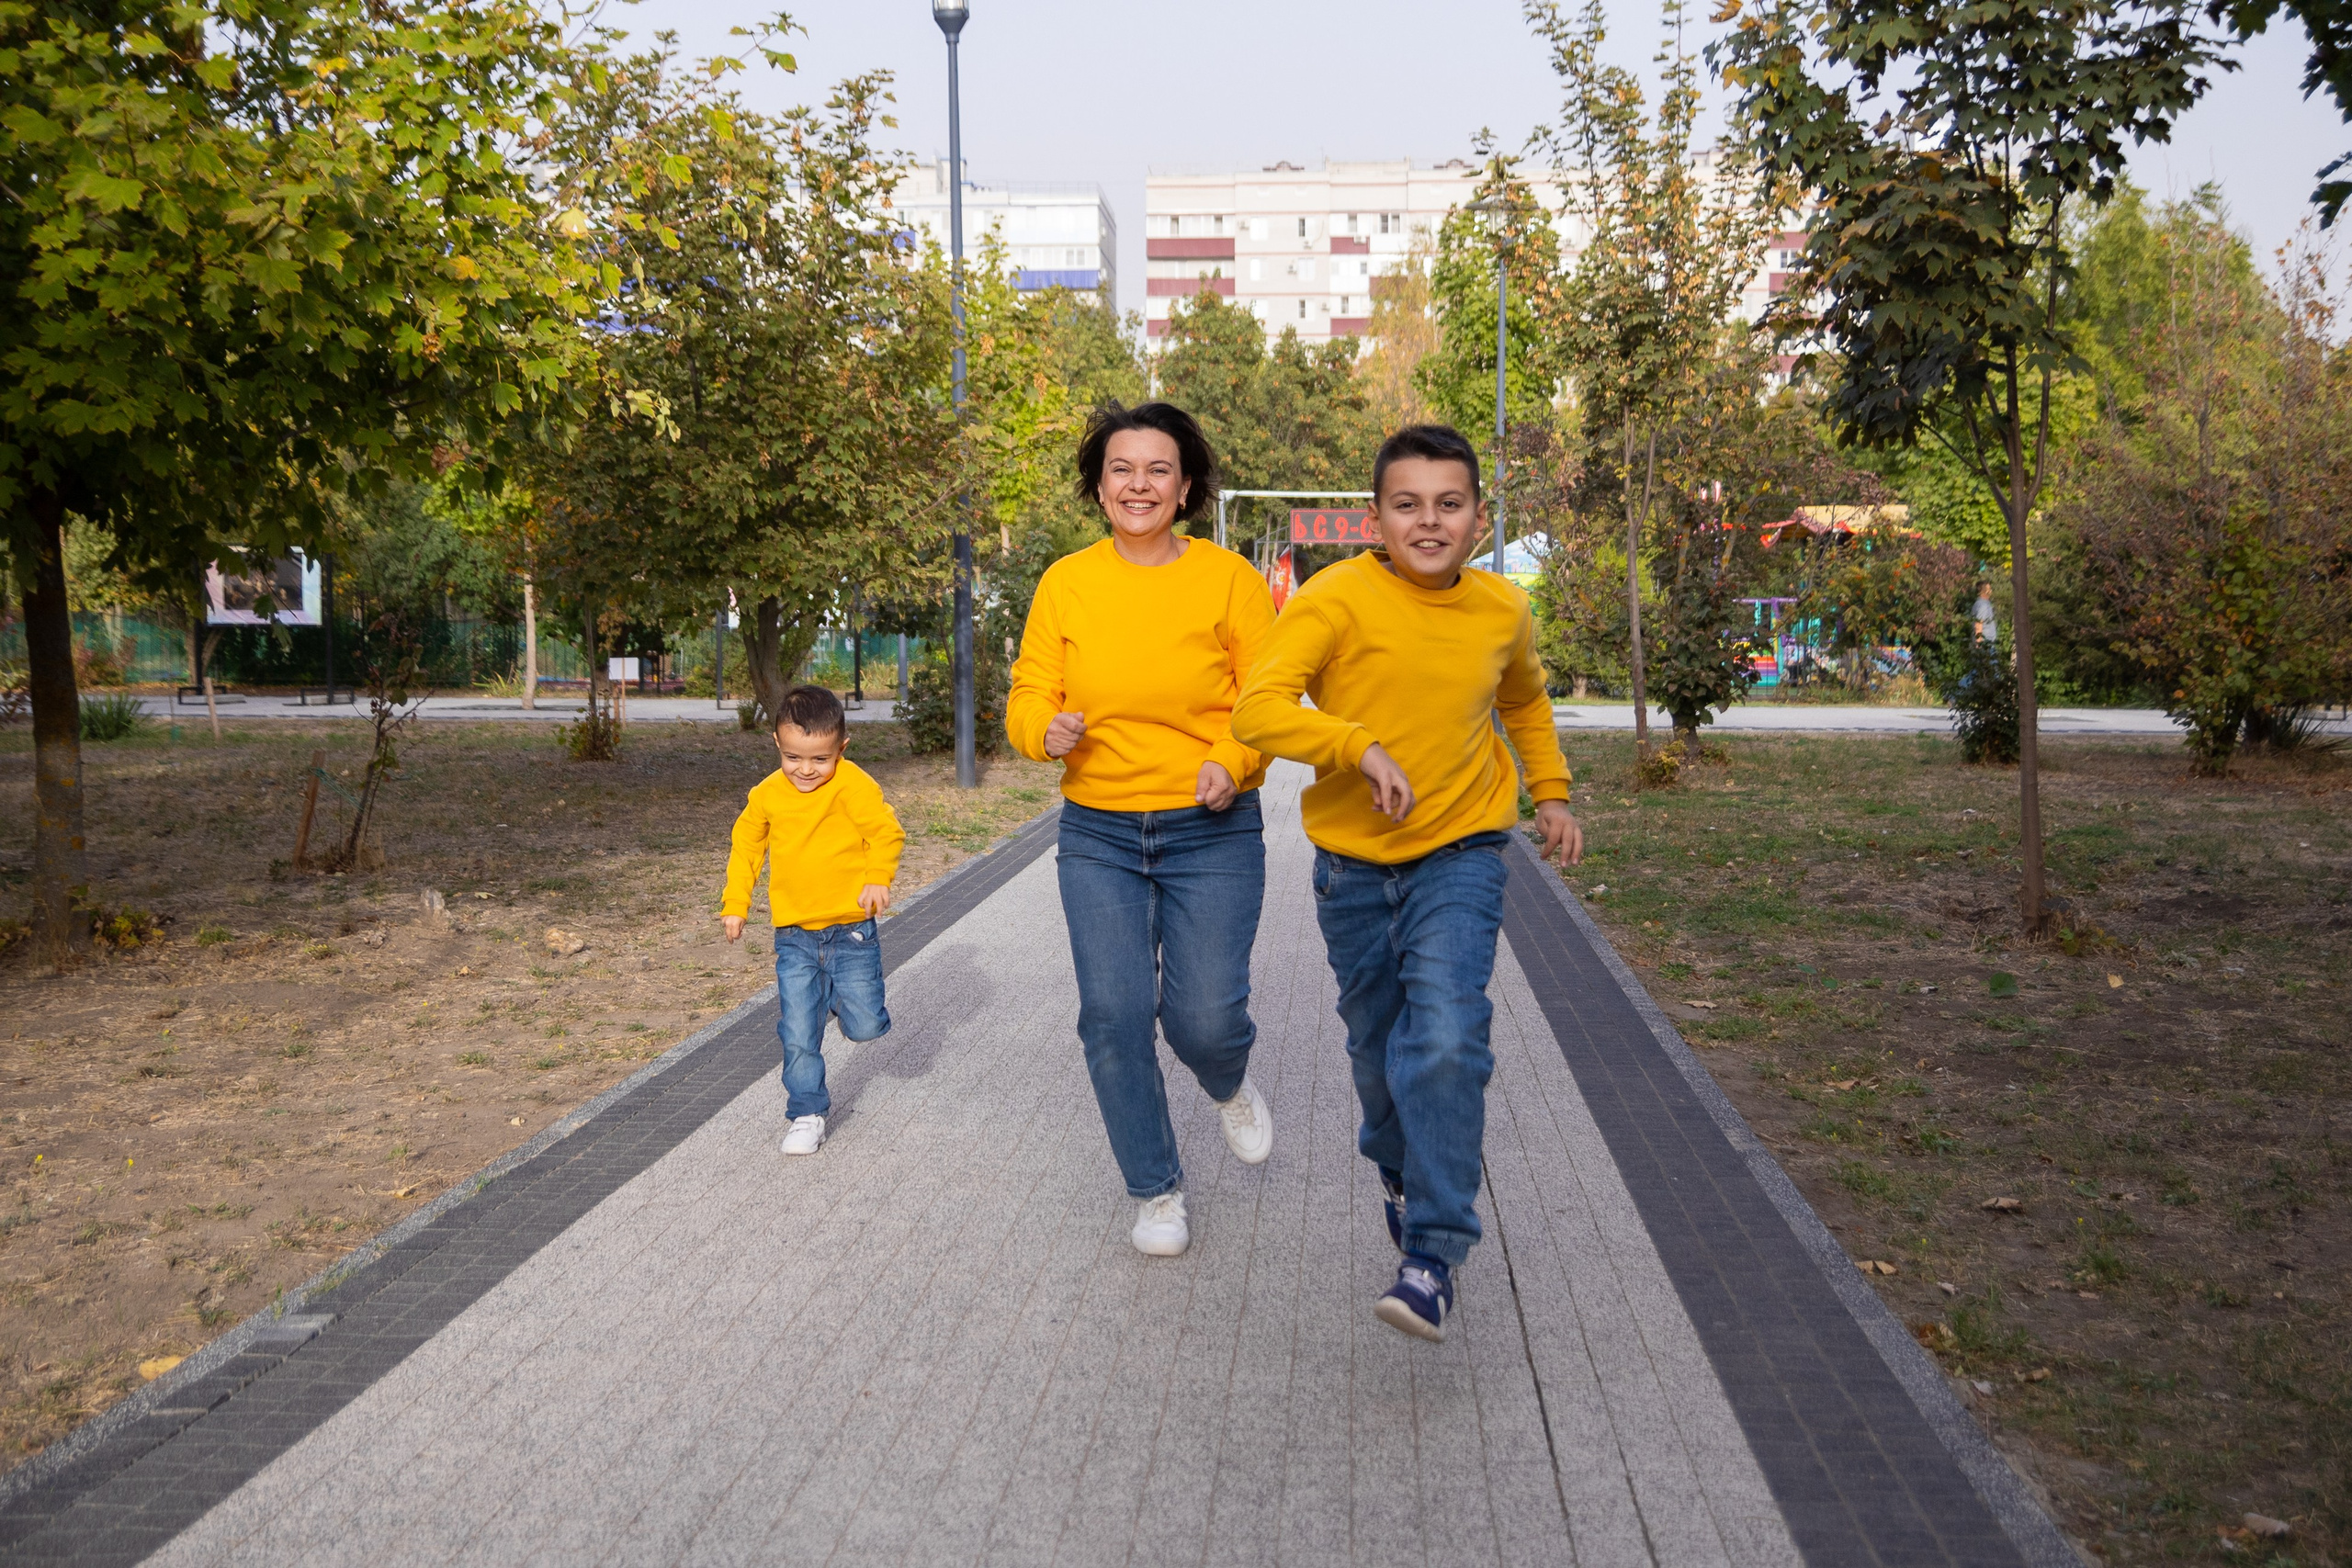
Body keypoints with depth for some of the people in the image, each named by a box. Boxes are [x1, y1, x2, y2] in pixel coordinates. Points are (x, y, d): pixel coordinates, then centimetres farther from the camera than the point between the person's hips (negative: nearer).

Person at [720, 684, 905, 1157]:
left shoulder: (854, 786, -12)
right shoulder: (766, 795, 1)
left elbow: (886, 833, -9)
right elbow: (746, 847, 14)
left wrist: (877, 879, -23)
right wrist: (735, 903, 11)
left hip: (851, 929, -3)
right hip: (794, 936, 3)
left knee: (864, 1026, 0)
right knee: (798, 1034, 1)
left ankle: (847, 998, 34)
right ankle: (807, 1113, 17)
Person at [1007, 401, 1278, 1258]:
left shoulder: (1228, 578, -5)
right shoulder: (1066, 583, 1)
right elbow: (1029, 696, 2)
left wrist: (1232, 760, -23)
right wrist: (1048, 729, -21)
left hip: (1212, 835, -2)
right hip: (1097, 837, 2)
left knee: (1203, 1018, -7)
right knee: (1112, 1015, -1)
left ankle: (1230, 1083, 33)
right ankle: (1156, 1191, 20)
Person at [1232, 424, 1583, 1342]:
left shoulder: (1503, 613, 0)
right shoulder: (1337, 599, -14)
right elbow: (1258, 709, -27)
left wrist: (1551, 792, 18)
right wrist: (1364, 745, -37)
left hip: (1460, 853, 0)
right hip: (1353, 862, 0)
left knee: (1447, 1038, -19)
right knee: (1377, 1045, 15)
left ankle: (1434, 1252, -12)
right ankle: (1403, 1175, 46)